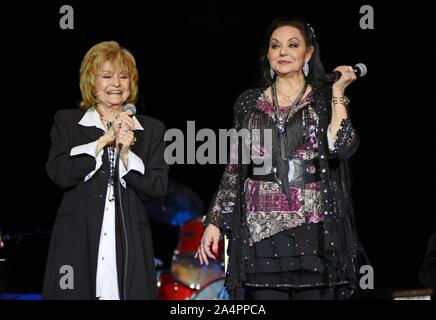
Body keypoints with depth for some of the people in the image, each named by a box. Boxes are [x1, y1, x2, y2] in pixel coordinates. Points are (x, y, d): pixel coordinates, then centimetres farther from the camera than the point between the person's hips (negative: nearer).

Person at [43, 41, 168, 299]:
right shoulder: (67, 122, 11)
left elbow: (158, 188, 4)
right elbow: (59, 173, -4)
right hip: (77, 242, -1)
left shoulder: (151, 130, 13)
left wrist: (125, 153, -8)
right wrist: (104, 140, -7)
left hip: (130, 243, 1)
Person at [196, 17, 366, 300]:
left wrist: (337, 91, -7)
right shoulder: (249, 103, 12)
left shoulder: (327, 100, 7)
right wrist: (214, 223, 7)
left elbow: (341, 147, -11)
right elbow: (234, 168, 13)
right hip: (261, 231, 2)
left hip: (313, 229, -1)